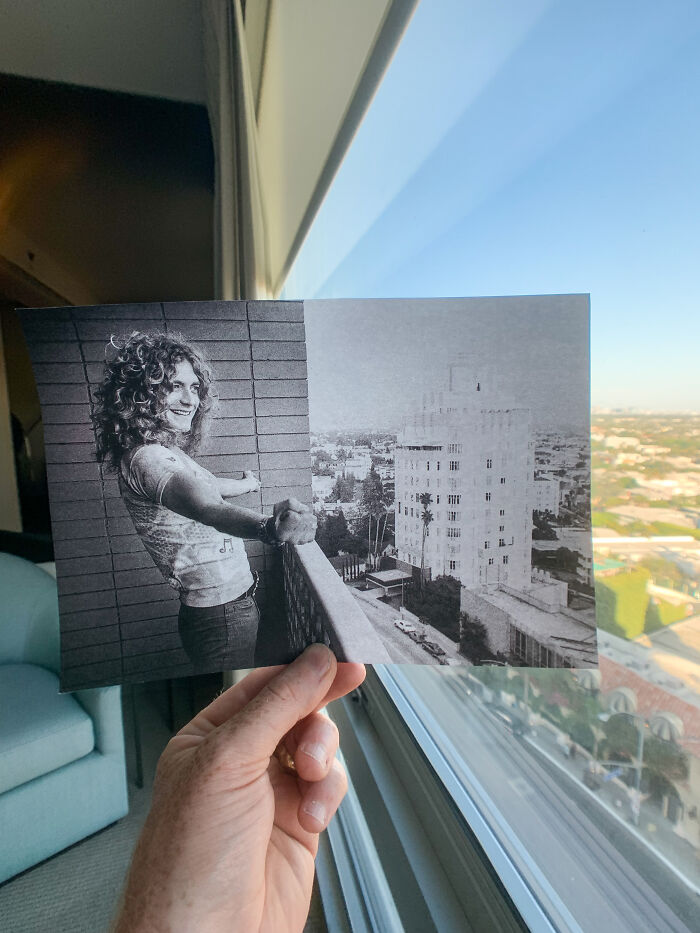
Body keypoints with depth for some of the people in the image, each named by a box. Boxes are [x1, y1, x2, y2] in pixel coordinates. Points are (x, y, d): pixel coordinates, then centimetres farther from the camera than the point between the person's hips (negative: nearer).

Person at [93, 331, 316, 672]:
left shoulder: (170, 451, 8)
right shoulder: (147, 458, -23)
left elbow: (209, 484, 28)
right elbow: (206, 508, -42)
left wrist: (248, 483, 46)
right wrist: (269, 527, -60)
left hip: (234, 603, 9)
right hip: (221, 615, -9)